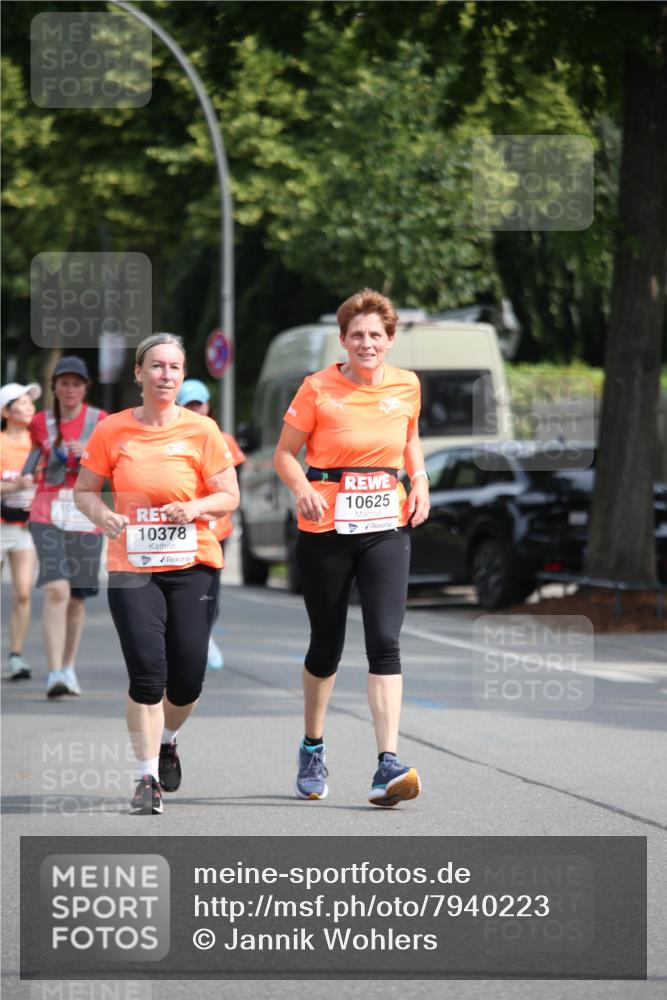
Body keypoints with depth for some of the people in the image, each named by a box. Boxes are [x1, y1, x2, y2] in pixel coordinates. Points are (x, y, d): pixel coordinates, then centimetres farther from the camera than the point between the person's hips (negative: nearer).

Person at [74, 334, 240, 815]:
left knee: (187, 680, 1)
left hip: (192, 566, 1)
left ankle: (166, 741, 34)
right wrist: (103, 514, -12)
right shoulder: (113, 431, 0)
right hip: (131, 568, -1)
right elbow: (85, 489, 9)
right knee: (147, 672, -12)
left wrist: (196, 507, -17)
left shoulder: (202, 431, -1)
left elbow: (229, 496, 3)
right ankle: (148, 777, -1)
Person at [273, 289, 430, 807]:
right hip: (325, 530, -1)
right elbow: (285, 453, 0)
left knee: (385, 641, -13)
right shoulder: (318, 389, -6)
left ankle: (389, 765, -18)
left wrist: (419, 480, 5)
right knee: (327, 646, 9)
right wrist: (302, 488, -20)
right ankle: (313, 747, 33)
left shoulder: (407, 386, 4)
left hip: (386, 528, 2)